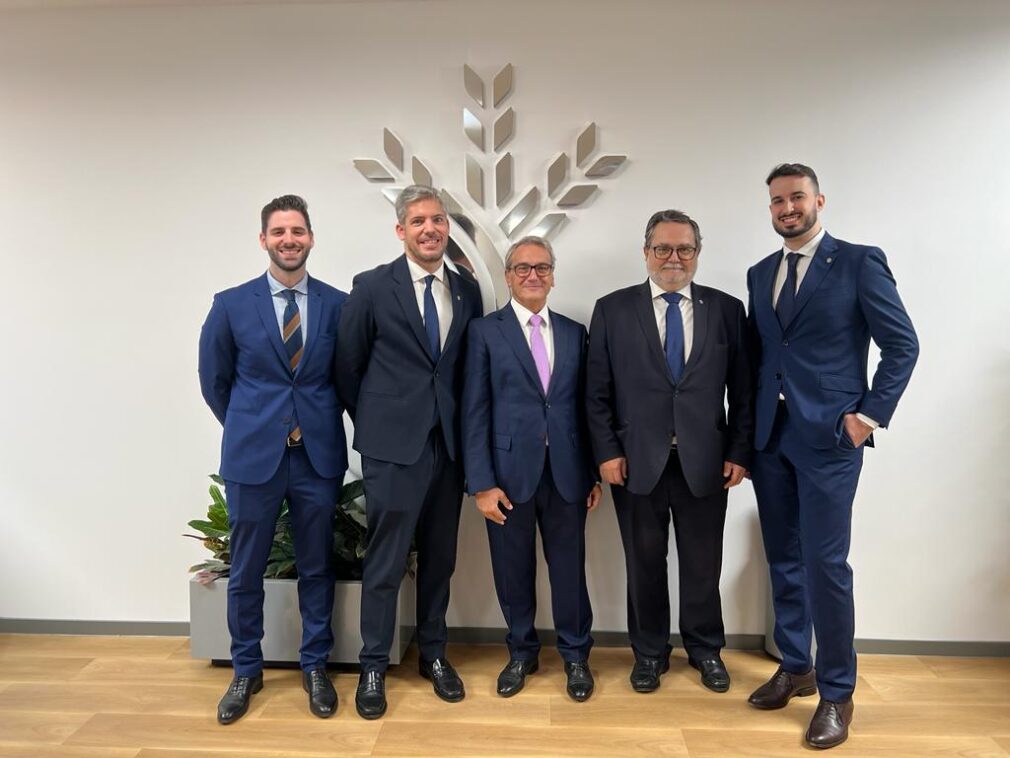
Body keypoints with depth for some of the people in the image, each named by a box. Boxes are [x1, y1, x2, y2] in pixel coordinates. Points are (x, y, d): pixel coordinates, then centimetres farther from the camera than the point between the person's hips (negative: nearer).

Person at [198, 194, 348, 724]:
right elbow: (214, 380, 9)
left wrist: (320, 422, 8)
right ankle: (246, 671, 32)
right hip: (253, 456, 0)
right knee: (245, 572, 12)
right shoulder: (231, 304, -1)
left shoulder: (338, 304, 0)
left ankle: (315, 667, 29)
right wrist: (248, 427, 11)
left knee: (316, 568, 12)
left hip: (318, 456, 0)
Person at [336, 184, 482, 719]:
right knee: (386, 562, 3)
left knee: (440, 558, 14)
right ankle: (373, 667, 21)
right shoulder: (372, 287, -4)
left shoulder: (467, 291, 7)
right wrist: (372, 423, 5)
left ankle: (432, 654, 32)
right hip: (393, 445, -4)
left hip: (448, 444, 4)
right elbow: (348, 367, 2)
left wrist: (465, 429, 8)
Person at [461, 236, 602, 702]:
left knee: (569, 568, 10)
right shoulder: (485, 331, 1)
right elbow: (475, 411, -4)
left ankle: (575, 655, 31)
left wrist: (594, 474, 8)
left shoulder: (574, 333, 9)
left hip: (566, 472, 2)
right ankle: (522, 652, 33)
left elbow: (583, 406, 9)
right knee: (513, 571, 11)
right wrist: (482, 483, -10)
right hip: (509, 472, -2)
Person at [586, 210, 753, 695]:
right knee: (644, 563, 12)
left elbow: (742, 391, 4)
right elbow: (597, 392, 0)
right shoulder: (612, 310, 1)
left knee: (703, 564, 14)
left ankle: (706, 650, 36)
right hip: (637, 462, 0)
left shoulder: (727, 310, 4)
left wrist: (739, 452, -1)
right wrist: (607, 452, -6)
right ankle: (649, 653, 32)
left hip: (706, 463, 1)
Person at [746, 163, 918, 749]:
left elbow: (903, 345, -4)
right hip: (771, 438, 6)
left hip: (829, 437, -5)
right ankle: (795, 667, 29)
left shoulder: (860, 262, -3)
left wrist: (871, 414, -10)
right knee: (784, 561, 13)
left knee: (826, 564, -4)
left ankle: (837, 693, 13)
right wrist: (750, 427, 9)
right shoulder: (760, 274, 13)